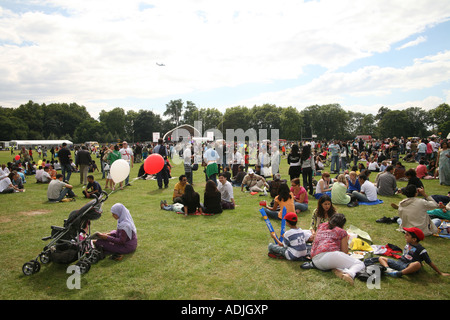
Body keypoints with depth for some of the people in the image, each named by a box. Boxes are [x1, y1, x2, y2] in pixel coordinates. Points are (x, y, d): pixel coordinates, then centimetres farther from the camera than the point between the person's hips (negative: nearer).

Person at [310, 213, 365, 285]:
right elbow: (345, 252, 13)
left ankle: (336, 269, -10)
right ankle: (349, 274, -28)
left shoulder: (322, 226, 28)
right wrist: (346, 241, 31)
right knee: (360, 264, 6)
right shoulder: (342, 232, 14)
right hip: (330, 254, -5)